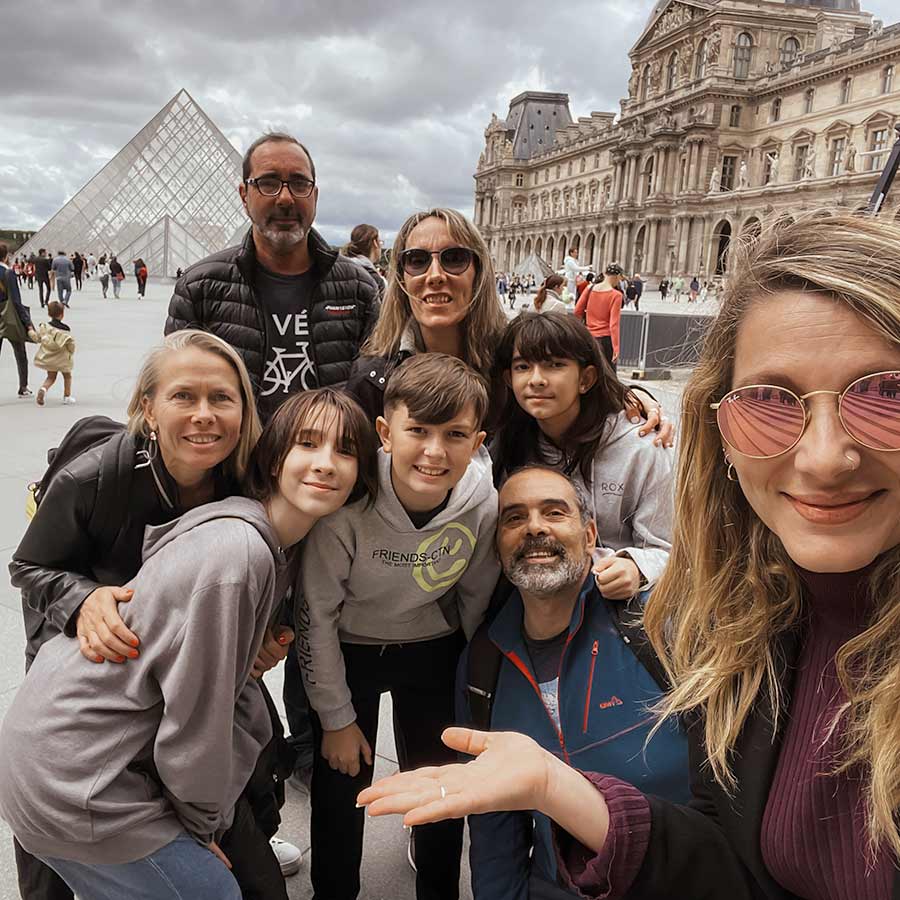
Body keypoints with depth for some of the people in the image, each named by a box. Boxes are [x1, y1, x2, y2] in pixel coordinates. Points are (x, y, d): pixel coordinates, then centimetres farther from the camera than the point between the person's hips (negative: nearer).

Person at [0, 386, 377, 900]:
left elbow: (234, 688, 6)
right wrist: (206, 823, -5)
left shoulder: (281, 547, 2)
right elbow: (194, 719, -21)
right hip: (71, 778, -8)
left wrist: (215, 813, 2)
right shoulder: (233, 554, -28)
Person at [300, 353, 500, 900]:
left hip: (434, 650, 2)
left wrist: (470, 697, 7)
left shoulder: (485, 503, -22)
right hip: (348, 650, -2)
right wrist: (337, 718, -8)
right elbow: (317, 615, -17)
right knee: (341, 789, 8)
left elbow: (476, 600, -4)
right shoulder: (347, 502, -30)